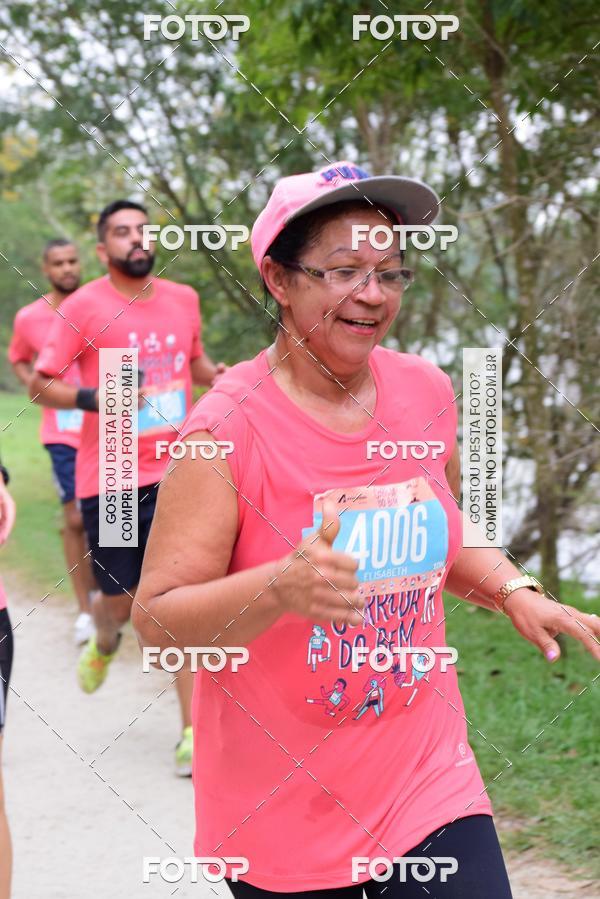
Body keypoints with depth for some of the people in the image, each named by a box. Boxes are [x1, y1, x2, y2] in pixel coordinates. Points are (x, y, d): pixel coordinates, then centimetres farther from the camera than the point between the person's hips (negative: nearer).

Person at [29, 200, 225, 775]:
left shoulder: (183, 300, 6)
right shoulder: (84, 306, -7)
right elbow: (39, 385, -5)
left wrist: (226, 376, 4)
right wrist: (94, 397, -21)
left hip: (173, 475, 2)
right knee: (120, 600, 9)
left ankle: (194, 733, -1)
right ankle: (104, 641, 47)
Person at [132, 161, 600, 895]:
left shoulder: (426, 393, 0)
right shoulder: (230, 428, -16)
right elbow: (156, 620, -17)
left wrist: (514, 593, 0)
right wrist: (281, 587, -33)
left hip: (426, 775, 4)